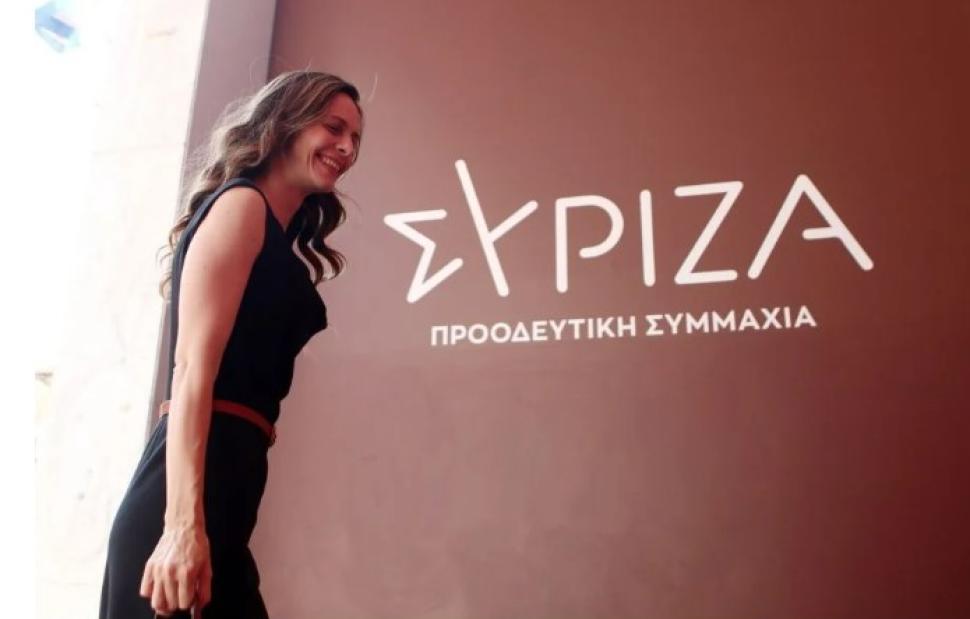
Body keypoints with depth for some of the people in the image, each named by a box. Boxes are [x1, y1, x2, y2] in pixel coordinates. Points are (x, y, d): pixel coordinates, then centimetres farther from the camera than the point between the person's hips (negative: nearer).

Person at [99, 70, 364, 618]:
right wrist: (183, 524, -21)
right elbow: (192, 367, -13)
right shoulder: (241, 205, -2)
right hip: (197, 483, -9)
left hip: (228, 481, 9)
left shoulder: (276, 242, 23)